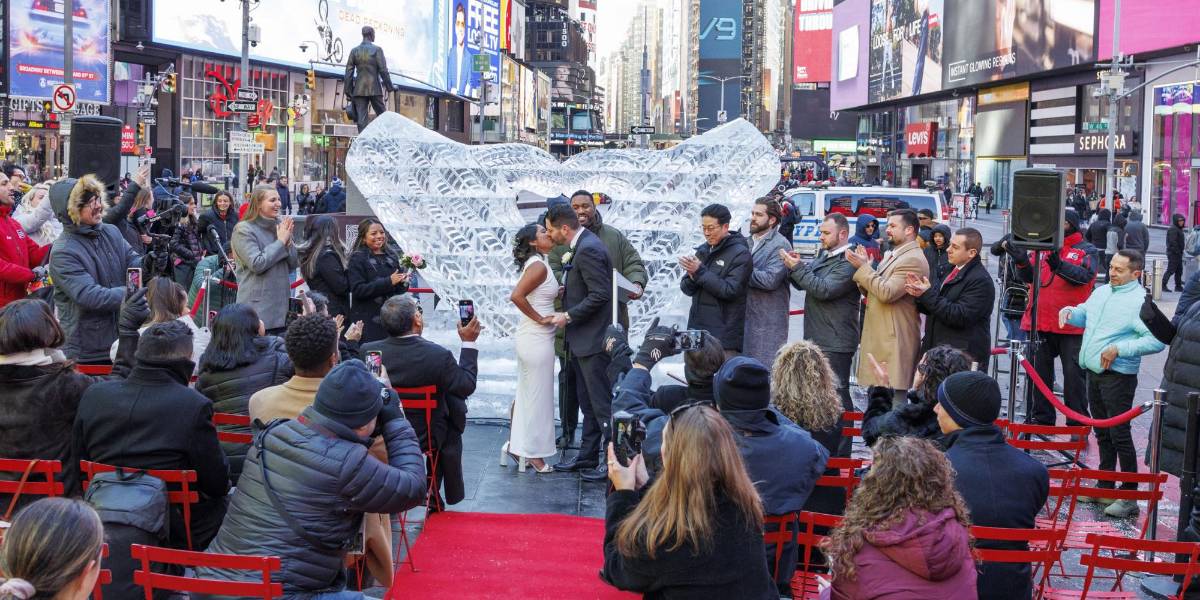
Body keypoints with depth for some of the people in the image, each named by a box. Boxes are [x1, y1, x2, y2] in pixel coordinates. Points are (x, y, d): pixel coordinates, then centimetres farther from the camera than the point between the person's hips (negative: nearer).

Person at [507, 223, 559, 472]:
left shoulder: (536, 263, 11)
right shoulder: (539, 265, -17)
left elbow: (522, 295, 14)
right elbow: (516, 296, -28)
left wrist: (556, 292, 7)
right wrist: (540, 318, -18)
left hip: (530, 337, 9)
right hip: (537, 338, -9)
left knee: (526, 393, 16)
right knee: (538, 395, 1)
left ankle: (515, 445, 25)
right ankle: (532, 452, 11)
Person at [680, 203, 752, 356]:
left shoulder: (740, 253, -7)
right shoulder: (703, 250, 13)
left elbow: (730, 290, -16)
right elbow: (686, 288, 12)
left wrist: (700, 271, -16)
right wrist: (692, 276, -11)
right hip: (697, 329, 6)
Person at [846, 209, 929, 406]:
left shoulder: (914, 260, -14)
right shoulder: (891, 256, 18)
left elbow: (886, 292, -22)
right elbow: (872, 292, 18)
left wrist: (863, 267, -14)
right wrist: (863, 266, 2)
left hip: (895, 343, -10)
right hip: (878, 339, 10)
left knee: (894, 396, -10)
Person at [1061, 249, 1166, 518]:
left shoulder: (1141, 301, -14)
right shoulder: (1101, 292, 12)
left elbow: (1157, 341, -21)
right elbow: (1084, 315, 28)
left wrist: (1119, 349, -24)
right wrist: (1070, 311, 6)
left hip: (1118, 377, -8)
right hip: (1094, 372, 8)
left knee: (1120, 436, -7)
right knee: (1102, 434, 16)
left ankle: (1130, 497, 0)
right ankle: (1104, 487, 27)